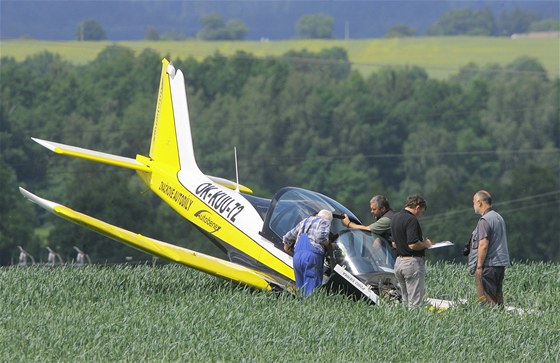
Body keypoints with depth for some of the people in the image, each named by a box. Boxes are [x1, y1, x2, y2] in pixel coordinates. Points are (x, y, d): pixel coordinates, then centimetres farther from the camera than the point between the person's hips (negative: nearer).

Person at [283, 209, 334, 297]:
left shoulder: (304, 221, 27)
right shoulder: (325, 222, 8)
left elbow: (288, 237, 35)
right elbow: (321, 237, -13)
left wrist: (286, 246, 54)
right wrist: (328, 245, 4)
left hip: (297, 256, 6)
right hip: (312, 256, -6)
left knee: (301, 288, 9)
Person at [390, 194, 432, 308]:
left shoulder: (395, 217, 13)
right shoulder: (411, 220, -16)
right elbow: (413, 245, -24)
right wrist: (425, 244, -4)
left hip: (399, 261, 9)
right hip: (412, 262, -9)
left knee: (406, 301, 15)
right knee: (415, 303, -7)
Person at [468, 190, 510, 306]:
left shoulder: (484, 220, -13)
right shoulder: (499, 217, 17)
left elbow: (483, 245, -21)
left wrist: (479, 266, -19)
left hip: (488, 265, -10)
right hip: (501, 264, 10)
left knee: (485, 299, -10)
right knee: (497, 297, 11)